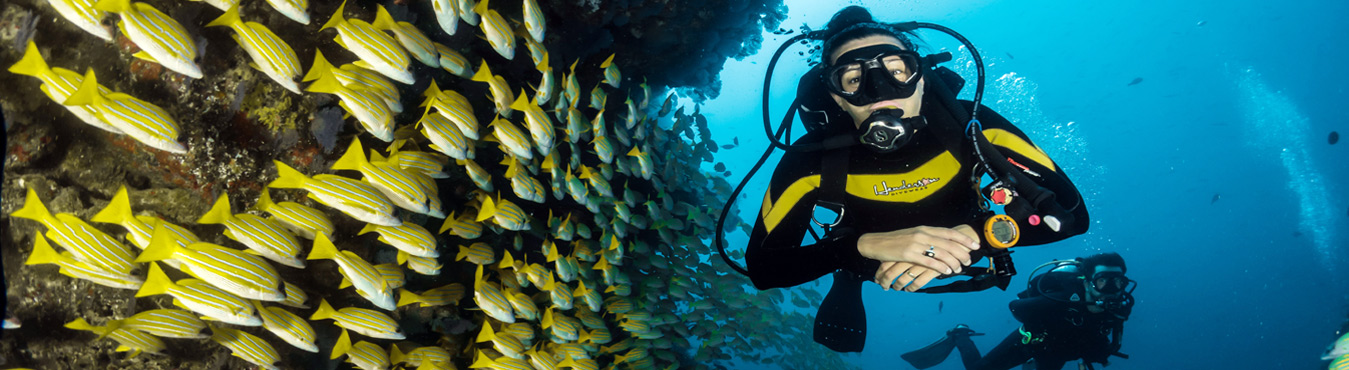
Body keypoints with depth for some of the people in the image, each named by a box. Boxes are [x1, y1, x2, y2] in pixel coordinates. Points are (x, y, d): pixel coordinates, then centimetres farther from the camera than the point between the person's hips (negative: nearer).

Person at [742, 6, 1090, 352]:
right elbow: (761, 265, -34)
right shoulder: (813, 158, -33)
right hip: (867, 270, -1)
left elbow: (1069, 209, -32)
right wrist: (865, 245, -49)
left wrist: (972, 234, -50)